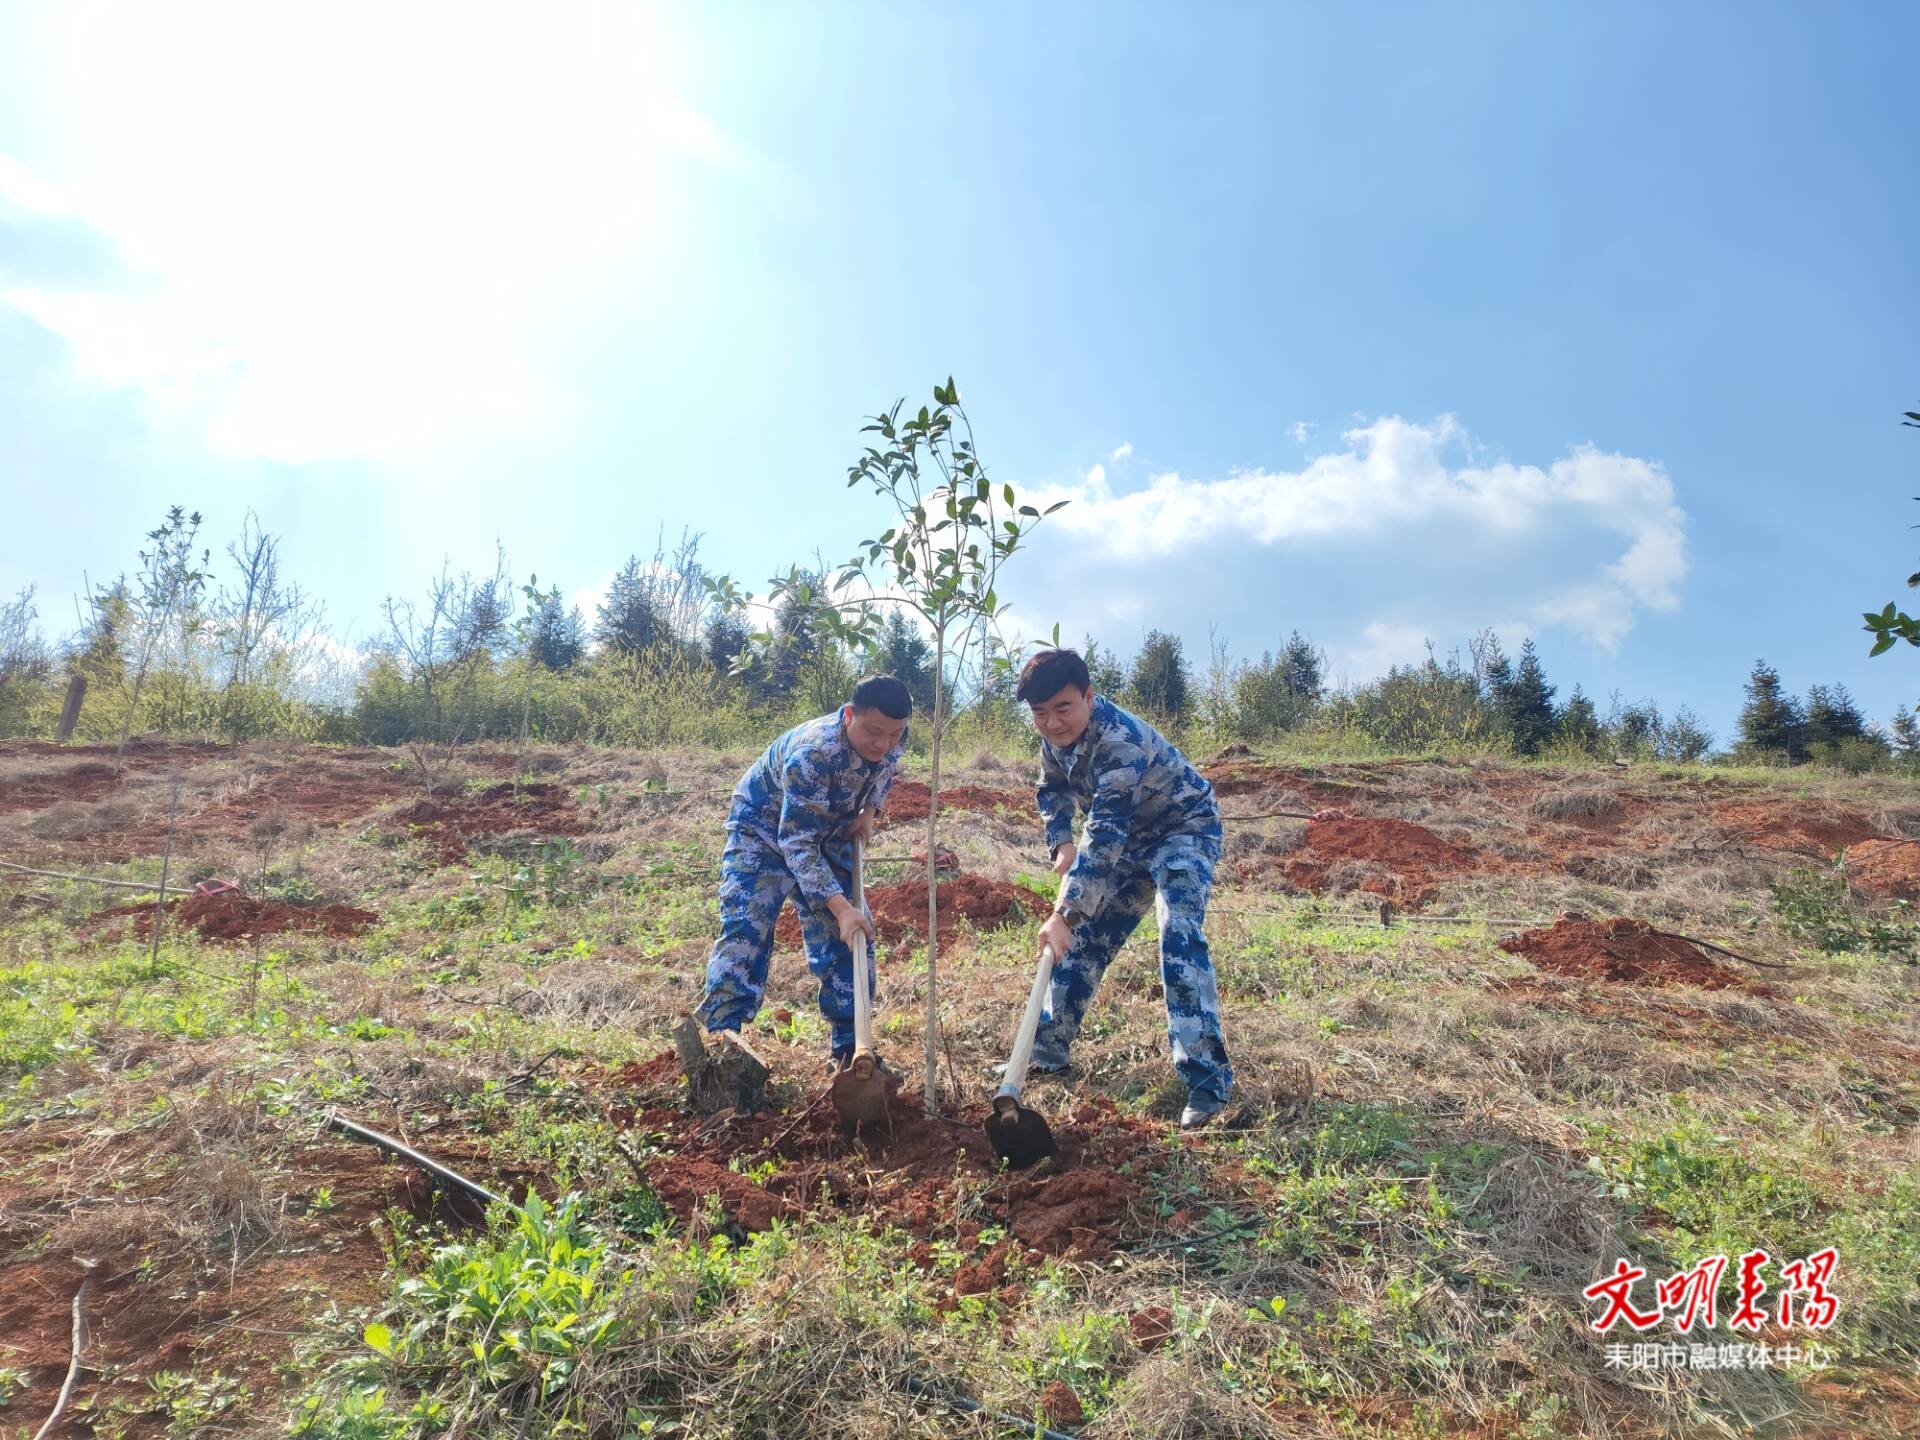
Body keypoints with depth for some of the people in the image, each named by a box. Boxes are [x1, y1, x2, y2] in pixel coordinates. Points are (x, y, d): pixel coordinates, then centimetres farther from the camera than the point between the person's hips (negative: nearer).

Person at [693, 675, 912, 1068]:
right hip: (765, 830, -6)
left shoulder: (891, 739, -21)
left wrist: (871, 811, -9)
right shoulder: (812, 753, -41)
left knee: (851, 936, 1)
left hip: (830, 834, 6)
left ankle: (849, 1046, 11)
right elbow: (796, 843, -39)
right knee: (746, 930, -18)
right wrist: (840, 907, -45)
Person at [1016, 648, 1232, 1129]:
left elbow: (1104, 837, -43)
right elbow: (1053, 789, 10)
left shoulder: (1119, 742, -37)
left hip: (1182, 830, -8)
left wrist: (1065, 913, -47)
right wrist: (1060, 844, -5)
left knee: (1179, 938, -27)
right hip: (1129, 837, 8)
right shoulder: (1056, 735, -11)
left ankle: (1207, 1080, -23)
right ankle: (1047, 1049, 22)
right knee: (1085, 938, 9)